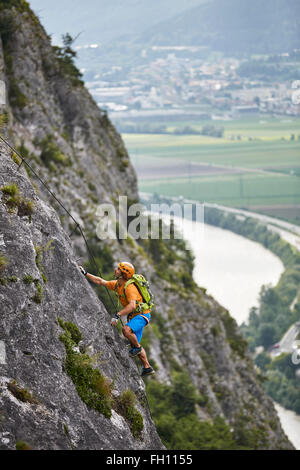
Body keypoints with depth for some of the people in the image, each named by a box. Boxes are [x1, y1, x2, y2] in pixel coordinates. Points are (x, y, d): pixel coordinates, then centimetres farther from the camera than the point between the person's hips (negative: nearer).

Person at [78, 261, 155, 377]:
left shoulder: (130, 287, -27)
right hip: (133, 315, 9)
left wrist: (117, 316, -43)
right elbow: (100, 281, 10)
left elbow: (132, 306, -39)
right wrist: (85, 274, 7)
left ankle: (137, 347, -6)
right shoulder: (116, 284, 1)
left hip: (142, 314, -9)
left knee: (126, 330, -33)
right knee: (134, 343, 12)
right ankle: (147, 367, 22)